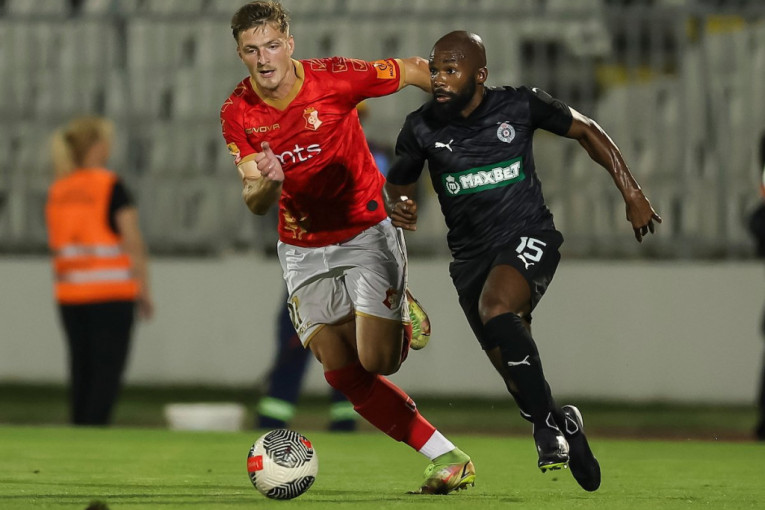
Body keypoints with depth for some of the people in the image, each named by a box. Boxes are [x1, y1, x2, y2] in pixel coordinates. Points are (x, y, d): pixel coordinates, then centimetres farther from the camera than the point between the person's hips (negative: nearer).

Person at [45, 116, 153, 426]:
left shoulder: (57, 191, 9)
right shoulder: (110, 186, -8)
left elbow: (56, 246, 12)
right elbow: (133, 242, -9)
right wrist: (144, 290, -3)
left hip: (69, 295, 6)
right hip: (111, 292, -6)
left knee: (81, 369, 10)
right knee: (107, 370, -5)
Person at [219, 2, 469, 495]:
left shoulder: (335, 78, -19)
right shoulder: (237, 113, -10)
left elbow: (413, 70, -5)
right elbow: (256, 204, -12)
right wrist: (266, 185, -34)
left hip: (367, 231, -3)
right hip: (303, 249, 3)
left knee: (377, 361, -12)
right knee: (343, 374, -5)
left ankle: (402, 317, 23)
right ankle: (445, 455, 5)